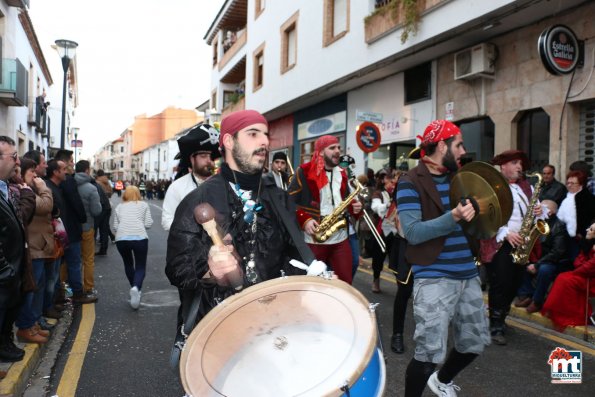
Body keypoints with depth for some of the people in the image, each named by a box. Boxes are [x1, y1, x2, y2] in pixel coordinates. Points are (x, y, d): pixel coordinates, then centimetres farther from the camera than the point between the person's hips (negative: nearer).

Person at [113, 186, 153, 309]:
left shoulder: (119, 207, 19)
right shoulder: (143, 205, 15)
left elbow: (115, 227, 15)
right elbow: (148, 224, 9)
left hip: (121, 238, 2)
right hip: (140, 237, -2)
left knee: (128, 264, 25)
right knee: (140, 267, 6)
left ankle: (135, 288, 31)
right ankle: (136, 287, -22)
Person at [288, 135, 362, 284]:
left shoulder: (342, 174, 13)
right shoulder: (304, 172, -5)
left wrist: (354, 207, 0)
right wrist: (304, 220, -20)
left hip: (340, 238, 5)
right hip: (313, 239, -5)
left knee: (345, 282, 7)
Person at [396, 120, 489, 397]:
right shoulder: (411, 183, -10)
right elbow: (413, 232, -21)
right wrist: (453, 217, -30)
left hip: (468, 275, 8)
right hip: (433, 279, -8)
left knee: (475, 342, 18)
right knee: (429, 354, -8)